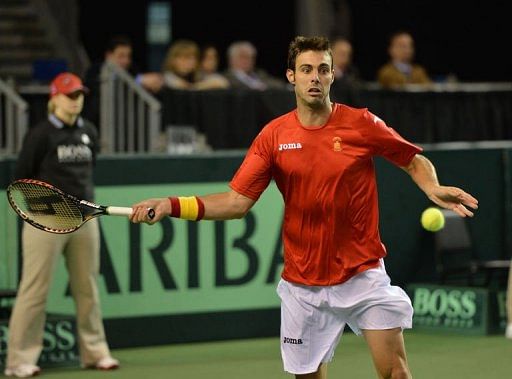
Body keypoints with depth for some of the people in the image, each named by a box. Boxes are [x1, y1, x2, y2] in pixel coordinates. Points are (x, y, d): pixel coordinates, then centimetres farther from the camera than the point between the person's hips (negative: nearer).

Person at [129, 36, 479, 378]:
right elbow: (237, 201, -2)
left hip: (363, 274, -2)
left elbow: (414, 161, 6)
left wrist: (433, 189, -16)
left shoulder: (361, 124, -4)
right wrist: (172, 205, -13)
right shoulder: (274, 136, 0)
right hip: (302, 284, 2)